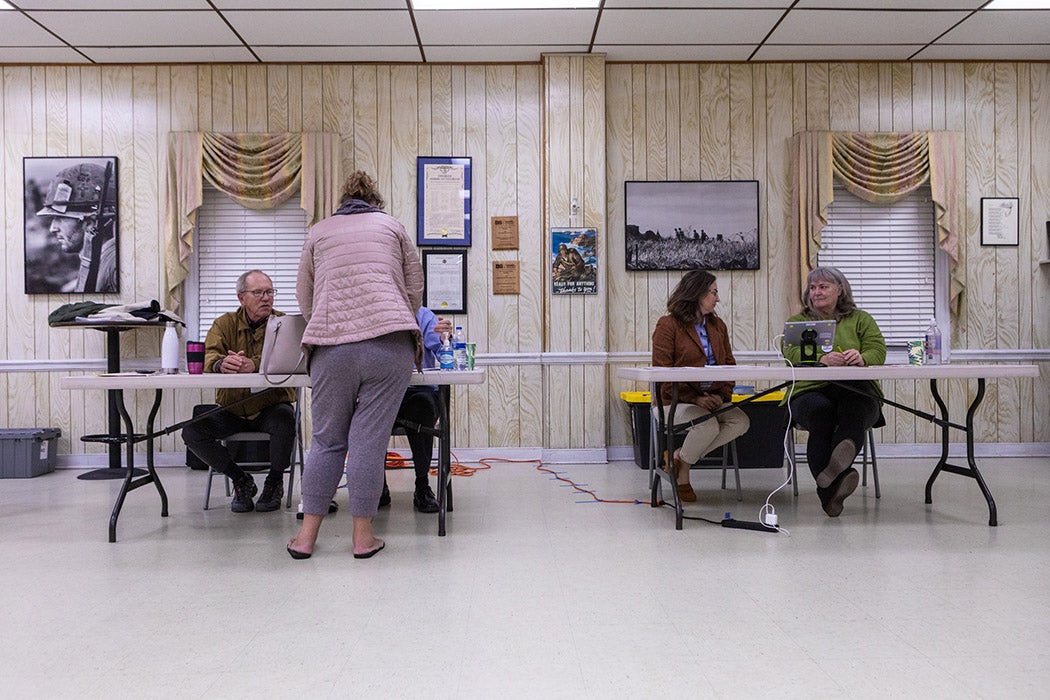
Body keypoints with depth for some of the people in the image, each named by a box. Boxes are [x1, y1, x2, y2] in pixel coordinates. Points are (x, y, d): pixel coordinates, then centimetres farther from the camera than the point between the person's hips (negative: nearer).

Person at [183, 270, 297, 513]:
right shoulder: (225, 324, 4)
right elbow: (208, 357, -13)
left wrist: (254, 365, -42)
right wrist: (222, 364, -39)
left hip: (271, 405, -3)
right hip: (232, 408, 3)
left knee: (285, 420, -34)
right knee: (191, 430, -19)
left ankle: (274, 482, -5)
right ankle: (241, 480, 3)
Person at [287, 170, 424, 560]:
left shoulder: (318, 233, 21)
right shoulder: (392, 226, 18)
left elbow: (305, 301, 22)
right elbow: (415, 289, 17)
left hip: (331, 347, 2)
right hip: (389, 346, -1)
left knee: (327, 440, 10)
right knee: (369, 440, 1)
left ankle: (306, 536, 16)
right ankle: (363, 537, 9)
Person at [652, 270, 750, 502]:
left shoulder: (718, 325, 16)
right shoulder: (668, 325, -5)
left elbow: (729, 365, 14)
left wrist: (722, 395, -5)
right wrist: (694, 399, -18)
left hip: (711, 399, 7)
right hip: (674, 401, -6)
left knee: (741, 421, -19)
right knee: (708, 425, -32)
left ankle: (680, 455, -5)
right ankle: (682, 473, -3)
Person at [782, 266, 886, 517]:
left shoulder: (861, 319, 22)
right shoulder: (797, 321, 19)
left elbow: (878, 350, 4)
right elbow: (791, 353, -2)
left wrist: (862, 359, -22)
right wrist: (821, 360, -24)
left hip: (856, 390, 1)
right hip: (810, 391, 0)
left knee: (855, 406, -37)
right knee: (820, 411, -36)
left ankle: (835, 465, -63)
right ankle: (832, 489, -48)